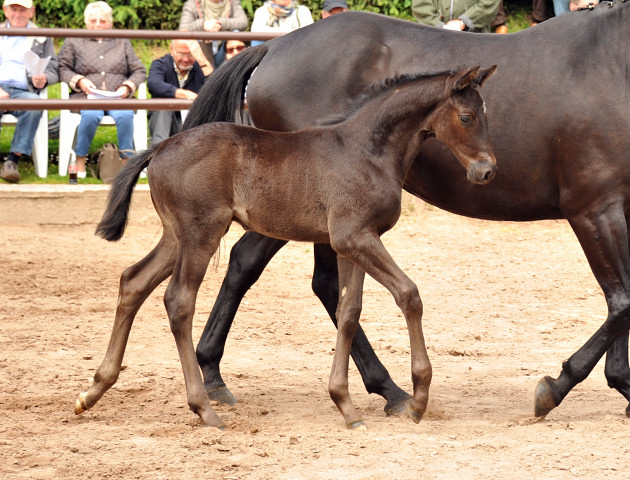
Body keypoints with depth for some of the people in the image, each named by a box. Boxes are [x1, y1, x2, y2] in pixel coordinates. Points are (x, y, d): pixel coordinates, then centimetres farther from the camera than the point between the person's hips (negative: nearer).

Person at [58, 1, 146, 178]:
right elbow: (62, 68, 9)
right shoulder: (73, 42, 19)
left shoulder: (122, 42, 24)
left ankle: (126, 161, -28)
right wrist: (79, 81, -9)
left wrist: (127, 87, -1)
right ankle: (80, 161, -25)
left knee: (125, 115, -35)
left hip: (118, 97, 1)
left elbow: (139, 71, 18)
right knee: (91, 115, -37)